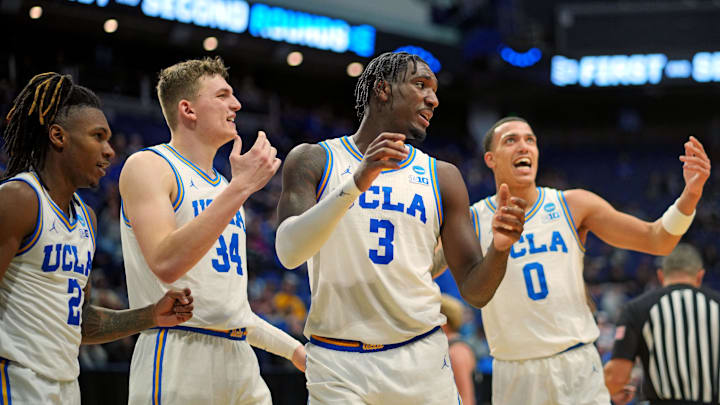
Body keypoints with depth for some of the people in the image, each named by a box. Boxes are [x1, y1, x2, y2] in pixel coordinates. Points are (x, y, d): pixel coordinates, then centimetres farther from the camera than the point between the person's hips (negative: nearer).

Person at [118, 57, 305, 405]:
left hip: (240, 359, 8)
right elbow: (166, 264, -21)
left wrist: (292, 348, 22)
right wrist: (240, 187, -20)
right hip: (178, 358, -7)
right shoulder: (147, 167, -4)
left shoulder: (224, 187, 20)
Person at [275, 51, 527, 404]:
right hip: (337, 363, -2)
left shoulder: (442, 177, 10)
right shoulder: (314, 160, 4)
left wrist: (498, 250, -13)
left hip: (421, 360, 3)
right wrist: (356, 182, -23)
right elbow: (288, 252, -13)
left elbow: (475, 292, 9)